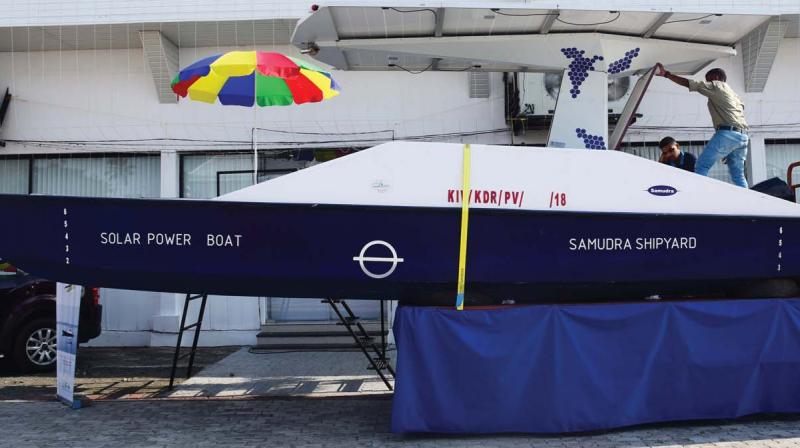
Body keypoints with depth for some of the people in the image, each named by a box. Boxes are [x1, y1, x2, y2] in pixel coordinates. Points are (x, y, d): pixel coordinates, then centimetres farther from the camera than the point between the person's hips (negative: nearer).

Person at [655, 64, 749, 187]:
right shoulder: (734, 94, 31)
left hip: (727, 133, -8)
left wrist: (666, 74, 8)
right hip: (743, 136, 8)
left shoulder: (716, 85, 8)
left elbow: (688, 83, 3)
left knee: (701, 167, -8)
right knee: (738, 176, 10)